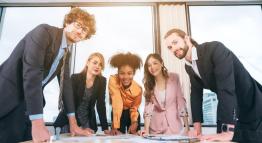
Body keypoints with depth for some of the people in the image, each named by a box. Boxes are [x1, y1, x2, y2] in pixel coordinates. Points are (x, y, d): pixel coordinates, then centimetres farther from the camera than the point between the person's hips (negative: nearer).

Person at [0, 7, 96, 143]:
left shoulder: (66, 53, 9)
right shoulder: (44, 31, -16)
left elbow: (65, 83, 7)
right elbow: (32, 72, -27)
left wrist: (73, 124, 2)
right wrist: (38, 123, -31)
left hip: (30, 105, 8)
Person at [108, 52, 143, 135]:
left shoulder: (138, 89, -23)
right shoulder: (113, 80, -30)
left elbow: (134, 108, -9)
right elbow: (117, 103, -34)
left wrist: (134, 122, -27)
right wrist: (115, 127, -38)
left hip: (131, 113, 1)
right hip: (118, 114, -1)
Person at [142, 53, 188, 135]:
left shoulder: (174, 78, -8)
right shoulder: (148, 84, -2)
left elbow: (181, 101, -5)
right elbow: (148, 107, -8)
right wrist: (146, 130, -19)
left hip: (174, 126, -1)